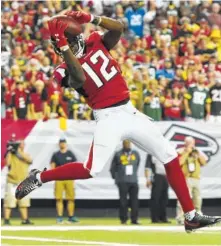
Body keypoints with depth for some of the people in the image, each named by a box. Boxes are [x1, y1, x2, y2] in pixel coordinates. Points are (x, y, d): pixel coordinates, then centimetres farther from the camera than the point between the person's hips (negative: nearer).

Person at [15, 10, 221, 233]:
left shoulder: (96, 42, 5)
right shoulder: (68, 69, -9)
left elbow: (118, 28, -10)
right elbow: (79, 78, -32)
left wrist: (91, 19, -22)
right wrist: (62, 46, -38)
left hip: (129, 112, 5)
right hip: (109, 119, -5)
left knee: (170, 157, 4)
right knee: (92, 170, -19)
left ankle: (191, 217, 9)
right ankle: (39, 177, 2)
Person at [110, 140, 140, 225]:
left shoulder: (136, 154, 9)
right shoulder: (118, 154, 0)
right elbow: (113, 167, 8)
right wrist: (115, 177, 10)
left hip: (133, 181, 3)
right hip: (122, 182, -3)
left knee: (134, 200, 0)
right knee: (123, 201, -3)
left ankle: (134, 219, 5)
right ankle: (123, 219, 2)